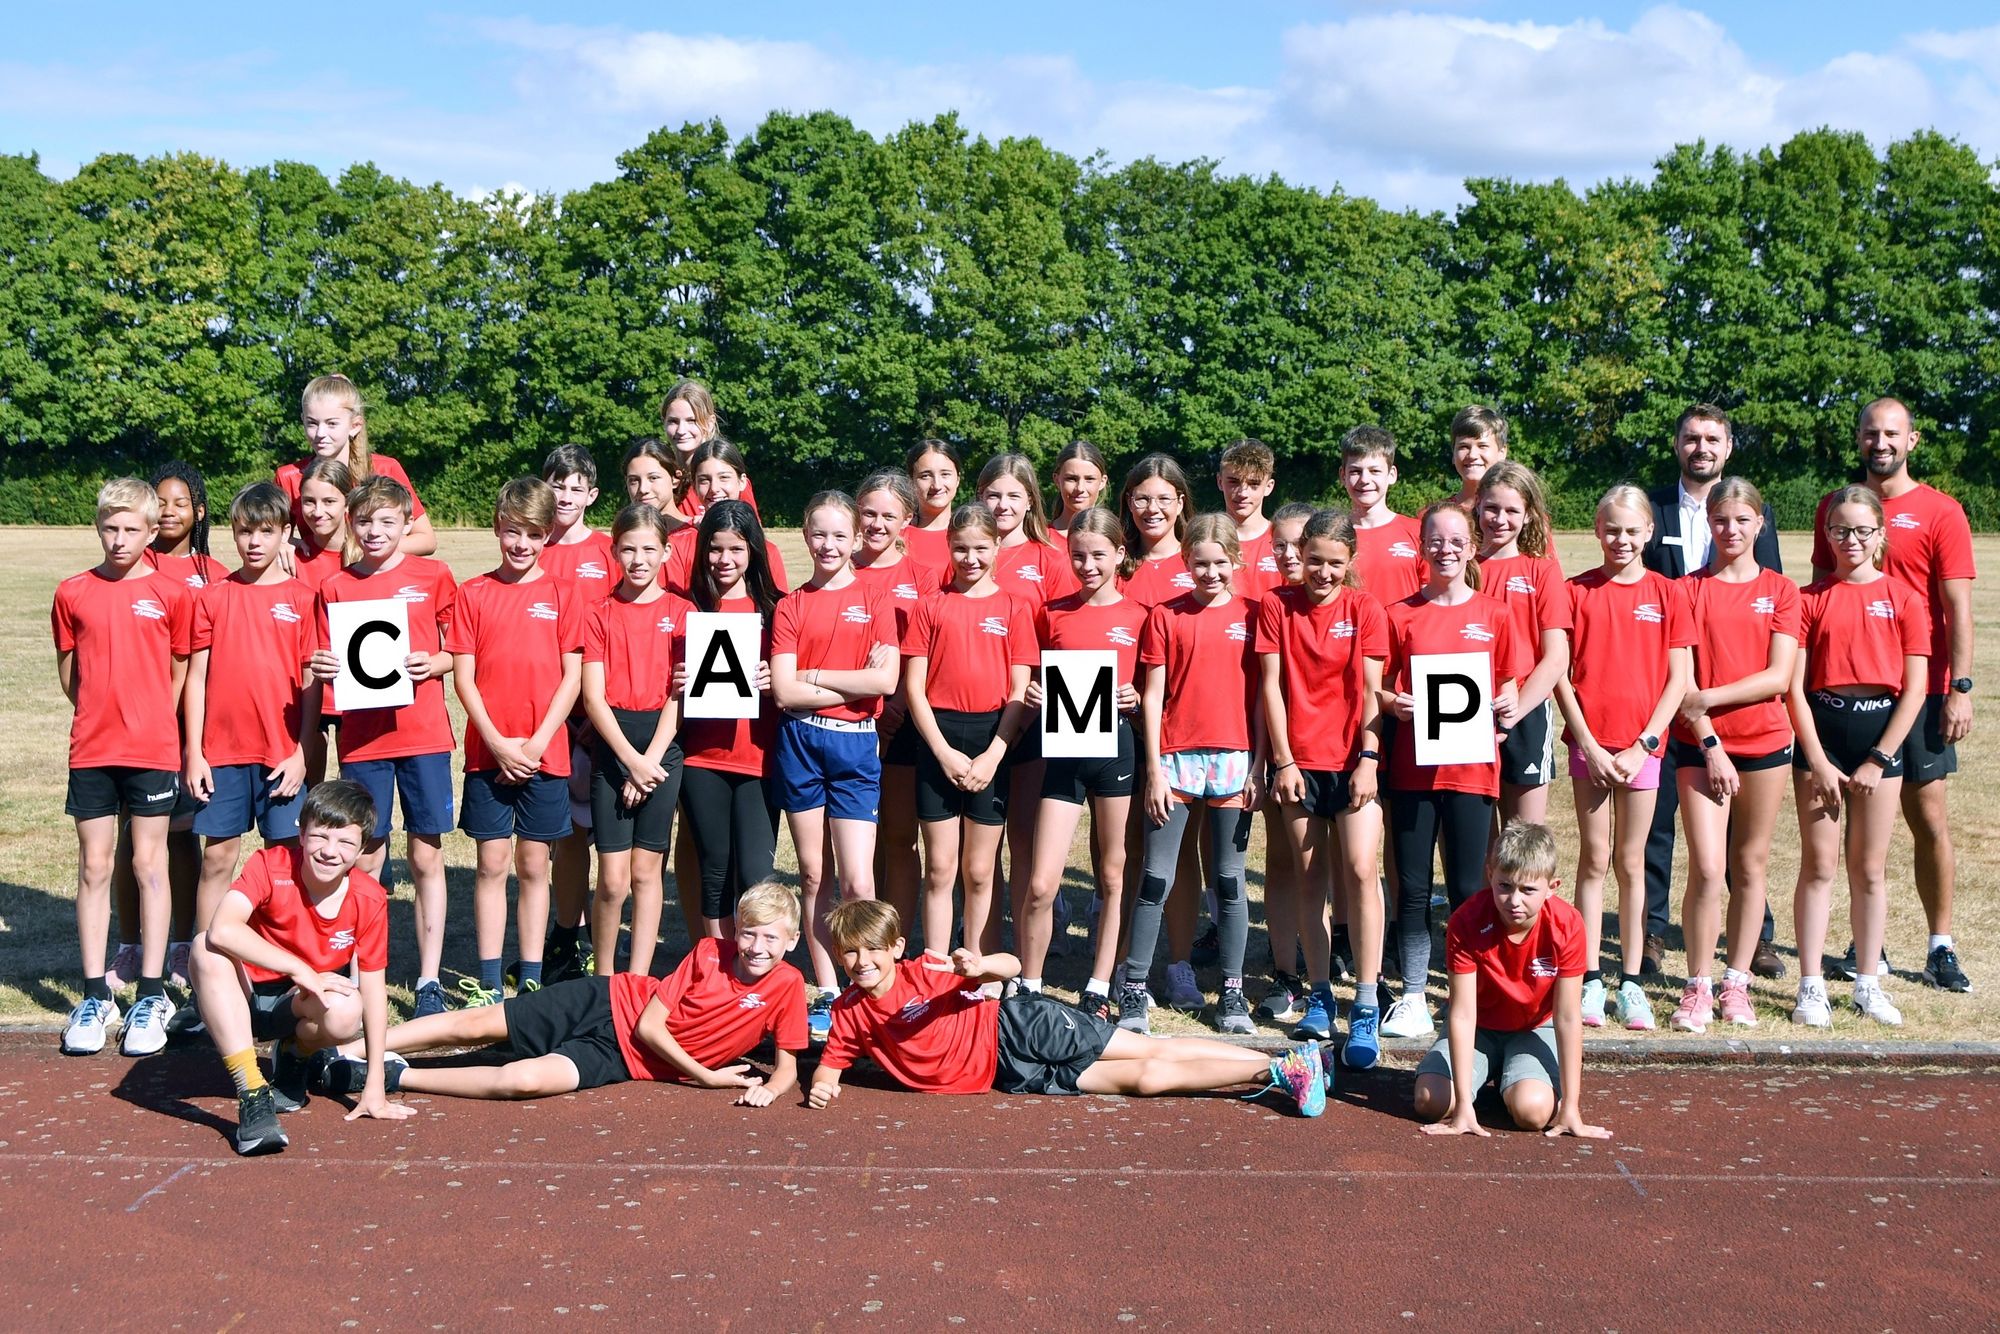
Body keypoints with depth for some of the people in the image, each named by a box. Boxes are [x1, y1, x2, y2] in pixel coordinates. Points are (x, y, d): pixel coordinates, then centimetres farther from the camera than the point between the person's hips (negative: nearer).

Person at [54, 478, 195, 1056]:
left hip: (153, 749, -2)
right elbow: (68, 676, 12)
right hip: (90, 750, 2)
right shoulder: (73, 593, 5)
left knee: (149, 864, 3)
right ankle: (95, 996, 13)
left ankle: (152, 996, 8)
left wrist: (147, 719, 4)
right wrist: (104, 714, 6)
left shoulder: (172, 593, 0)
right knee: (94, 866, 5)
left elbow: (181, 673, 6)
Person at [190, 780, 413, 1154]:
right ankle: (253, 1095, -32)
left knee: (346, 1013, -35)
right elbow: (222, 929, -38)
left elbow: (373, 986, -10)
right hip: (244, 1000, -1)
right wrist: (300, 970, -39)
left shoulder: (369, 900, -14)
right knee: (207, 947, -34)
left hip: (300, 1008, 1)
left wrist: (374, 1088, -12)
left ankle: (295, 1056, 5)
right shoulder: (270, 866, -21)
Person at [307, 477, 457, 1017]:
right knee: (365, 859, 6)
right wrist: (324, 668, -12)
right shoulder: (335, 587, 7)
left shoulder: (433, 576, 3)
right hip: (361, 739, 1)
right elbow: (325, 665, 10)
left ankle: (429, 978, 10)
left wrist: (432, 663, -12)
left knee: (426, 855, 3)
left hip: (423, 734, -1)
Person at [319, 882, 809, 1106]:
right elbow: (650, 1024, -9)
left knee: (525, 1079, -26)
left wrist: (769, 1088, -29)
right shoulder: (709, 953, -9)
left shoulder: (787, 987, -10)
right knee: (474, 1024, -5)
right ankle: (350, 1049, 10)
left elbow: (787, 1066, -6)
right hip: (609, 1003, 1)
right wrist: (704, 1075, -15)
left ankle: (394, 1076, -14)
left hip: (619, 1060, -1)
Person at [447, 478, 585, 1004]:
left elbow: (572, 678, -1)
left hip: (545, 753, 0)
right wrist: (497, 743, -9)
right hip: (488, 751, 0)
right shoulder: (473, 594, 3)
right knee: (492, 864, 3)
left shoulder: (562, 594, 3)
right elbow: (464, 678, 0)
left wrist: (537, 742, -9)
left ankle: (531, 981, 14)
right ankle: (488, 984, 9)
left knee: (534, 866, 7)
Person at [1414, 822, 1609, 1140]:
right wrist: (1463, 1105, -29)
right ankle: (1490, 1072, 11)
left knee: (1533, 1109, -29)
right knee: (1431, 1102, -22)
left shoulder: (1566, 926, -24)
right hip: (1479, 1029, 1)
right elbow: (1462, 1014, -26)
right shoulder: (1466, 923, -27)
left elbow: (1568, 1017, -20)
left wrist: (1570, 1108, -20)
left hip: (1535, 1029, 0)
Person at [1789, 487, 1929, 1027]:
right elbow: (1794, 686, -2)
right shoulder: (1811, 598, 1)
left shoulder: (1902, 598, 2)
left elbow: (1914, 688, -1)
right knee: (1819, 864, 1)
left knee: (1870, 867, 8)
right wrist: (1818, 761, -9)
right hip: (1821, 731, -1)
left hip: (1882, 734, 1)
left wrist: (1878, 760, -6)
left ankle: (1868, 983, 18)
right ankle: (1811, 985, 7)